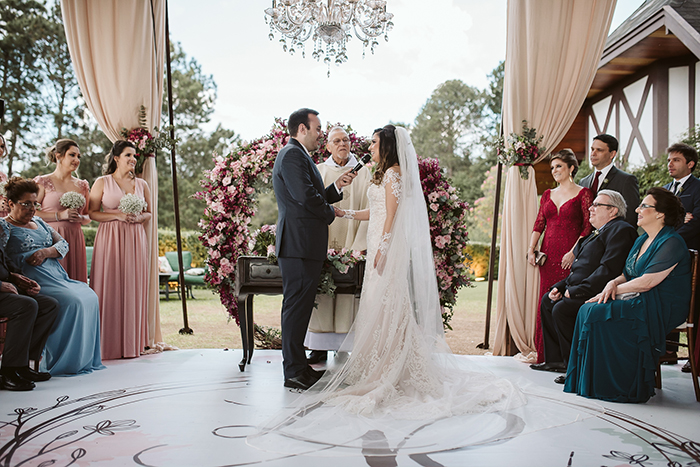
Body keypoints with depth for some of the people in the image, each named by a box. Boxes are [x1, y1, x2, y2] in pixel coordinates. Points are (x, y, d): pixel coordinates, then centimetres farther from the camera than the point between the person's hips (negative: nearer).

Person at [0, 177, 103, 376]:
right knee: (73, 302, -26)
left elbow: (63, 244, 14)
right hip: (35, 283, -8)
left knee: (90, 297, -8)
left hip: (59, 277, 8)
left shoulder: (38, 222, 23)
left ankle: (86, 360, -1)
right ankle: (60, 364, -16)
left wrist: (47, 252, -6)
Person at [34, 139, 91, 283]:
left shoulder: (82, 185, 16)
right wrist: (60, 215, -12)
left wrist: (80, 218, -1)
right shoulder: (43, 182, 2)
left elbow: (88, 217, 21)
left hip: (75, 241, 4)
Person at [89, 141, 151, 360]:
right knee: (109, 288, -5)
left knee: (133, 287, 1)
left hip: (135, 239, 3)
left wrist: (139, 217, -4)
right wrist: (118, 215, -11)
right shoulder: (102, 182, 4)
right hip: (110, 239, -3)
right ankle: (108, 344, 1)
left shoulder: (141, 184, 13)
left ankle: (131, 343, 8)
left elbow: (149, 212, 17)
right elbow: (93, 213, 0)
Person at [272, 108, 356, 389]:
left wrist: (337, 187, 10)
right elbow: (306, 197, -20)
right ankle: (295, 373, -1)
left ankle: (297, 366, 22)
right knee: (297, 305, -7)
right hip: (299, 244, -11)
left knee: (300, 306, 13)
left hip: (304, 245, 11)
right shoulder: (292, 155, -10)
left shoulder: (299, 155, 24)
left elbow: (315, 196, 22)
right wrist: (330, 214, -5)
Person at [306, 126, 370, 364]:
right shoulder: (317, 172, 10)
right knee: (320, 294, 0)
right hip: (322, 243, 1)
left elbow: (367, 211, 0)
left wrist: (358, 246, -10)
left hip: (350, 244, -1)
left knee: (348, 298, -2)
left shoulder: (363, 173, 6)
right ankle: (319, 349, 8)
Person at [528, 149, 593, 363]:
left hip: (570, 255, -5)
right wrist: (531, 249, 1)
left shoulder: (583, 194, 0)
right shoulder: (548, 195, 15)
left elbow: (588, 227, -5)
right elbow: (539, 225, 13)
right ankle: (546, 357, 11)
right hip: (548, 255, 5)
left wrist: (573, 252, -15)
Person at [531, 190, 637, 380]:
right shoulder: (601, 231, 21)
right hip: (580, 290, 11)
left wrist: (576, 290, -22)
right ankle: (556, 359, 15)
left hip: (599, 293, -11)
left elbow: (608, 270, -24)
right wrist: (561, 286, 9)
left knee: (561, 308, -26)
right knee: (548, 300, 14)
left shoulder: (621, 231, -13)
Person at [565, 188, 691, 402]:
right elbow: (627, 275, 18)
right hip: (640, 302, 9)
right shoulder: (642, 240, 17)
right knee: (587, 310, -13)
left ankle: (620, 387, -15)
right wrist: (613, 283, -4)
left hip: (661, 310, -9)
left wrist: (615, 289, -9)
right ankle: (591, 382, -10)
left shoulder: (672, 243, -12)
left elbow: (646, 282, -19)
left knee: (597, 312, -26)